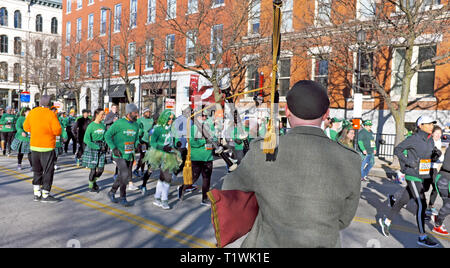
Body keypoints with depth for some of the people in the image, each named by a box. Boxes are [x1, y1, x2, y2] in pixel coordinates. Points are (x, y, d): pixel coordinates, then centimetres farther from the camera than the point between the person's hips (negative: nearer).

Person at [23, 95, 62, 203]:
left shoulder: (32, 112, 2)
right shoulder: (51, 114, -14)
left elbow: (26, 127, 12)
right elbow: (58, 131, -17)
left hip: (34, 146, 6)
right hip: (47, 147, -5)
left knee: (37, 170, 16)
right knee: (48, 171, 3)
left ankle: (37, 194, 21)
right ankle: (45, 195, 5)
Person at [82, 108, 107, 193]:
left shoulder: (103, 126, 7)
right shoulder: (91, 125, -9)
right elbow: (86, 140, -13)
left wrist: (104, 146, -1)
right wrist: (97, 147, -18)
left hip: (101, 149, 5)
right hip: (92, 149, -5)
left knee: (101, 169, 4)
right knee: (93, 169, 0)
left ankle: (94, 181, 32)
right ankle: (90, 186, 21)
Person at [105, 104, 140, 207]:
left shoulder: (136, 125, 7)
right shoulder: (119, 123, -12)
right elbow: (107, 135, -8)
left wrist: (137, 145, -5)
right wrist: (114, 148, -16)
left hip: (130, 155, 6)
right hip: (119, 155, -6)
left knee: (121, 176, 14)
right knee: (125, 176, -12)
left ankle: (112, 193, 34)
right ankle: (123, 198, 2)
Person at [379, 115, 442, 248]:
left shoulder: (430, 140, 10)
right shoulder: (414, 139, -12)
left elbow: (430, 155, 20)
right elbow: (397, 149, -9)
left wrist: (436, 153, -2)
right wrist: (408, 161, -19)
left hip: (423, 176, 8)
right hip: (413, 176, -8)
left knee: (403, 200, 13)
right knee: (422, 205, -8)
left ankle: (386, 221, 27)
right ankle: (422, 237, 1)